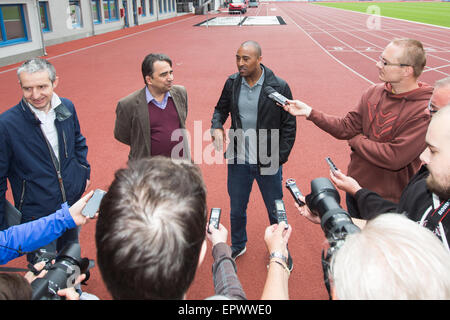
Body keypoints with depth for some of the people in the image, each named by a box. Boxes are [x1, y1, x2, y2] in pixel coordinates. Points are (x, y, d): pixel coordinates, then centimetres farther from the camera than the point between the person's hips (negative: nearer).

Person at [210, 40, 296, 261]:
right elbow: (221, 109, 14)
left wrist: (280, 158, -8)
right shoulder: (232, 83, -2)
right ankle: (238, 245, 47)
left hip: (268, 162, -3)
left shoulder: (279, 87, -11)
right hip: (238, 161, 3)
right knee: (236, 209, 20)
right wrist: (216, 126, -8)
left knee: (276, 212, 15)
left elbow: (289, 126, -5)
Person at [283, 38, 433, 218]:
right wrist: (310, 112, -12)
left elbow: (394, 158, -29)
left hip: (388, 202, -6)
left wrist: (356, 140, -15)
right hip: (355, 187, 6)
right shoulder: (373, 92, -3)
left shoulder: (426, 111, -24)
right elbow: (346, 127, -2)